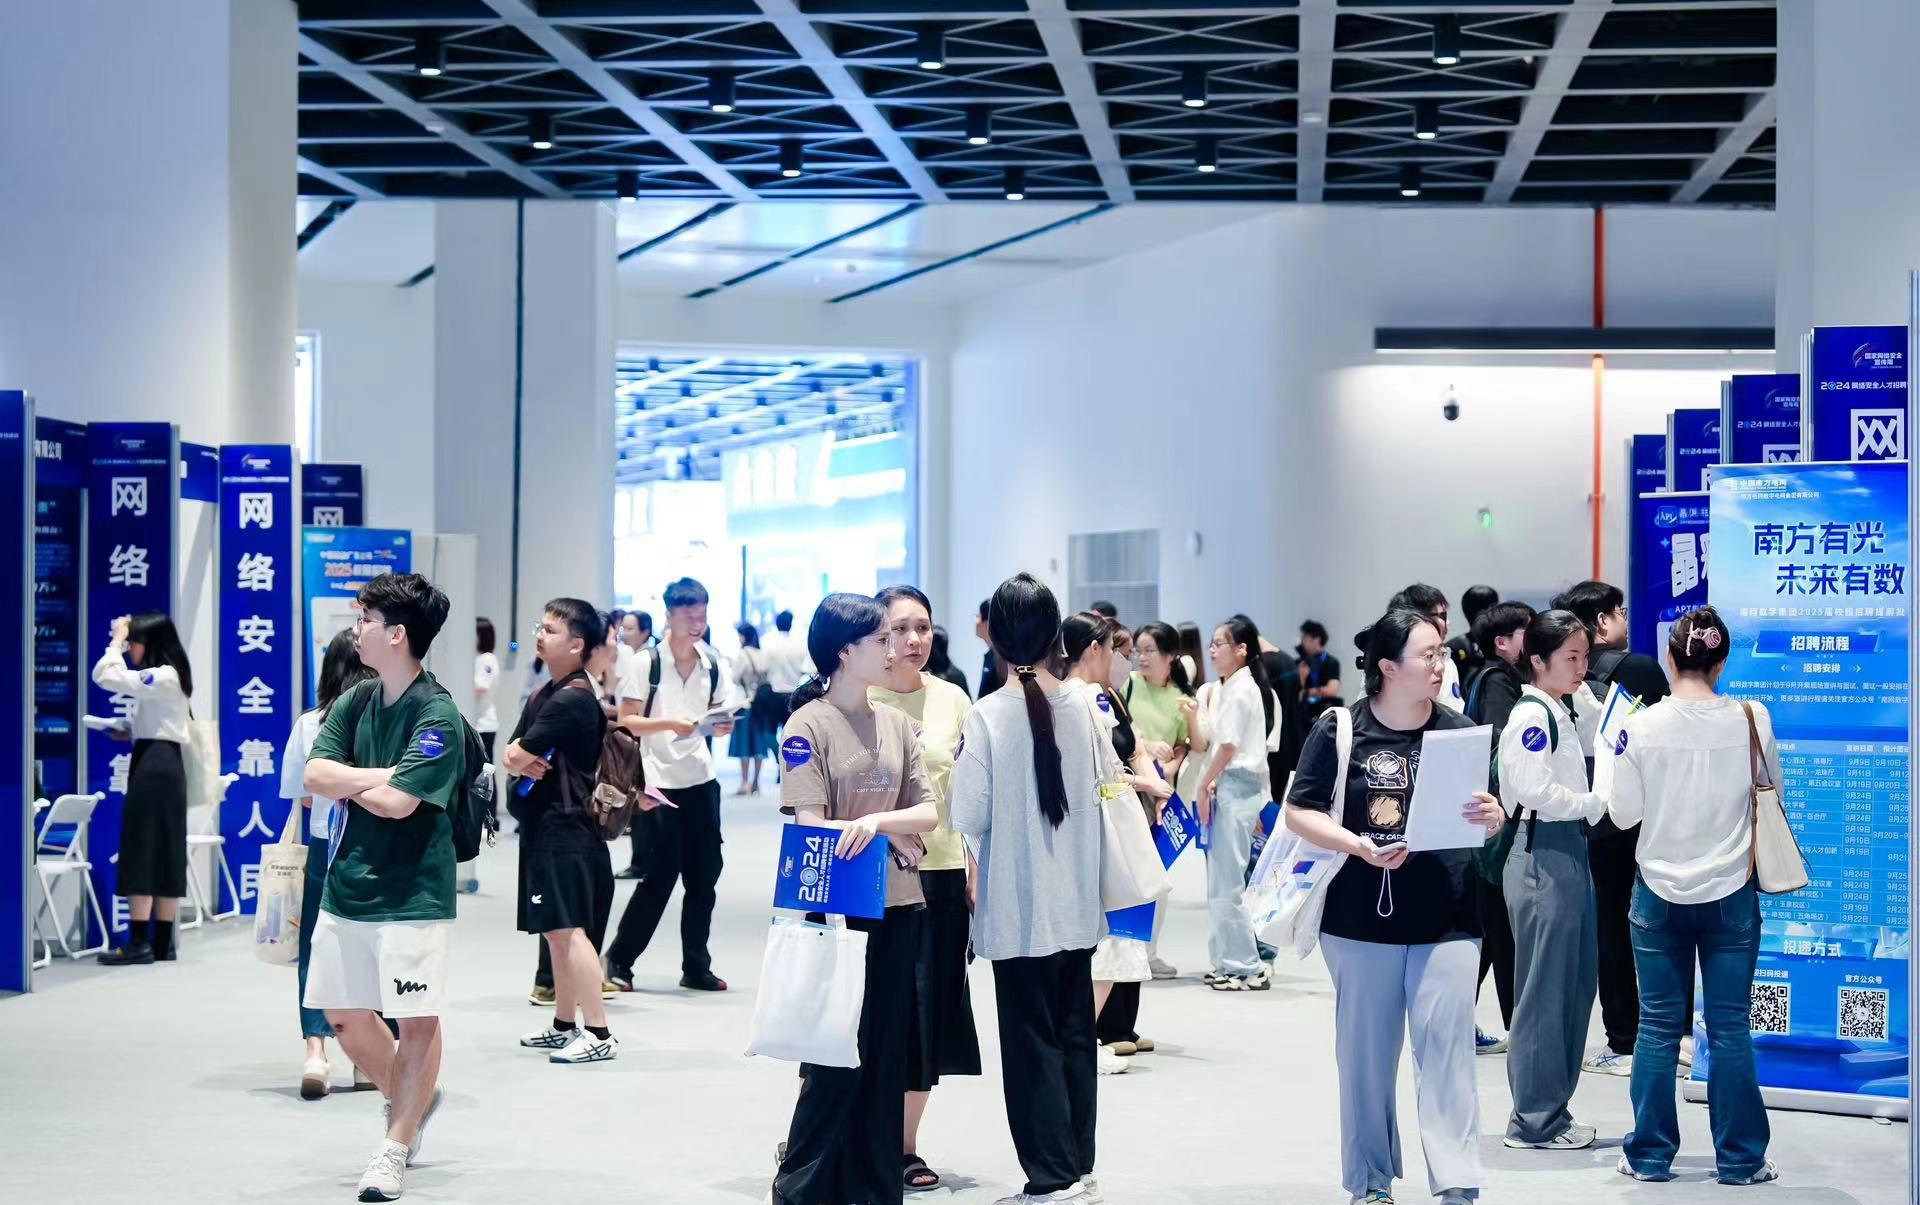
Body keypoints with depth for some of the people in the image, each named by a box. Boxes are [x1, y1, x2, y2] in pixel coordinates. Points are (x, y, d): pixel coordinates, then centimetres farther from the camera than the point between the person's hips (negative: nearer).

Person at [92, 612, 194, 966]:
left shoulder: (164, 676, -13)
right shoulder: (160, 678, 19)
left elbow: (105, 676, -19)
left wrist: (116, 640, -7)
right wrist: (128, 731, 10)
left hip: (154, 765, -10)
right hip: (163, 763, 10)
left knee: (141, 850, -10)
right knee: (164, 852, 7)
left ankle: (139, 942, -12)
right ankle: (162, 943, 8)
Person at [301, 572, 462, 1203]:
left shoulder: (437, 715, -15)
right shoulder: (354, 703, 8)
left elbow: (398, 801, -23)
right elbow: (315, 776, -2)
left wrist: (347, 783, -6)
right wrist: (379, 777, -14)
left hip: (410, 894, -7)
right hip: (346, 885, 7)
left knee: (418, 1019, -1)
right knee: (343, 1014, 14)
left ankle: (397, 1140, 12)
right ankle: (408, 1098, 36)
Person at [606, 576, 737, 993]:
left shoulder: (712, 666, 9)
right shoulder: (646, 664, -5)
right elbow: (626, 722, -7)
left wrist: (723, 726, -8)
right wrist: (669, 724, -21)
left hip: (700, 780, 5)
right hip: (657, 781, -5)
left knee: (704, 874, 6)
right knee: (660, 875, -5)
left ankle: (696, 968, 16)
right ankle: (617, 961, 8)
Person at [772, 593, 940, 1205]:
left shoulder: (897, 722, 9)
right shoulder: (809, 724, -7)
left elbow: (928, 812, 1)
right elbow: (811, 827, -13)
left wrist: (877, 821, -18)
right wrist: (898, 828, -14)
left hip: (900, 908, 5)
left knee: (887, 1057, 9)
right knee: (835, 1059, -2)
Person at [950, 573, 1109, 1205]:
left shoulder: (987, 715, -15)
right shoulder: (1081, 705, -2)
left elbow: (968, 816, -12)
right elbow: (1108, 782, 11)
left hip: (1018, 909, -4)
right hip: (1077, 903, 4)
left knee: (1031, 1041, 3)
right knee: (1075, 1035, 14)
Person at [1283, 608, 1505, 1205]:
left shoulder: (1459, 731, 3)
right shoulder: (1338, 731, -3)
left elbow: (1488, 812, 8)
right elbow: (1299, 812, -2)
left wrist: (1492, 816, -16)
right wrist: (1360, 847, -16)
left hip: (1445, 916, 1)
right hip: (1360, 916, 0)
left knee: (1446, 1043, -6)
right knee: (1366, 1050, 8)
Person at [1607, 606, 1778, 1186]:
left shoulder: (1642, 726, -10)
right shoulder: (1752, 719, -8)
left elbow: (1623, 814, -4)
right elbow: (1774, 790, 8)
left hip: (1659, 894, 0)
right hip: (1731, 895, 0)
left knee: (1658, 1028, 8)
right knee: (1730, 1029, 7)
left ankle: (1650, 1155, 14)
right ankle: (1739, 1159, 13)